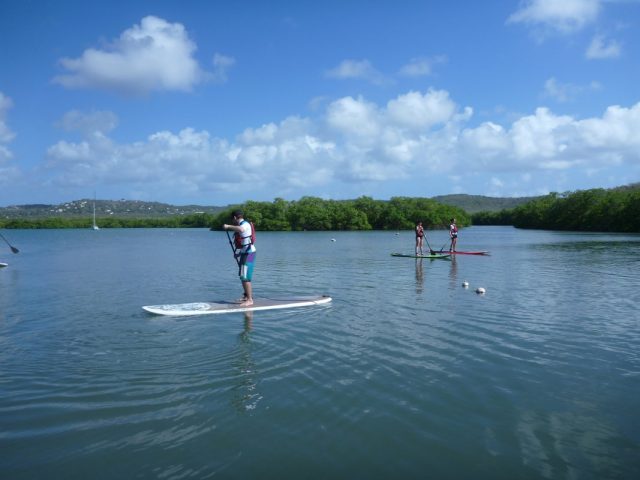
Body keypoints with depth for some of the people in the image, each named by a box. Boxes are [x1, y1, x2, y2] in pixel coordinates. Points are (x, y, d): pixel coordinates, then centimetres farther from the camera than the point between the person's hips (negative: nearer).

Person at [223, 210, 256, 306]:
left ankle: (250, 300, -12)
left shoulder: (245, 224, -16)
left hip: (248, 253, -11)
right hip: (244, 253, 11)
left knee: (245, 277, -14)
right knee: (243, 277, 19)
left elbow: (240, 229, -40)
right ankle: (246, 296, 31)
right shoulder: (242, 225, 16)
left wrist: (228, 226, -31)